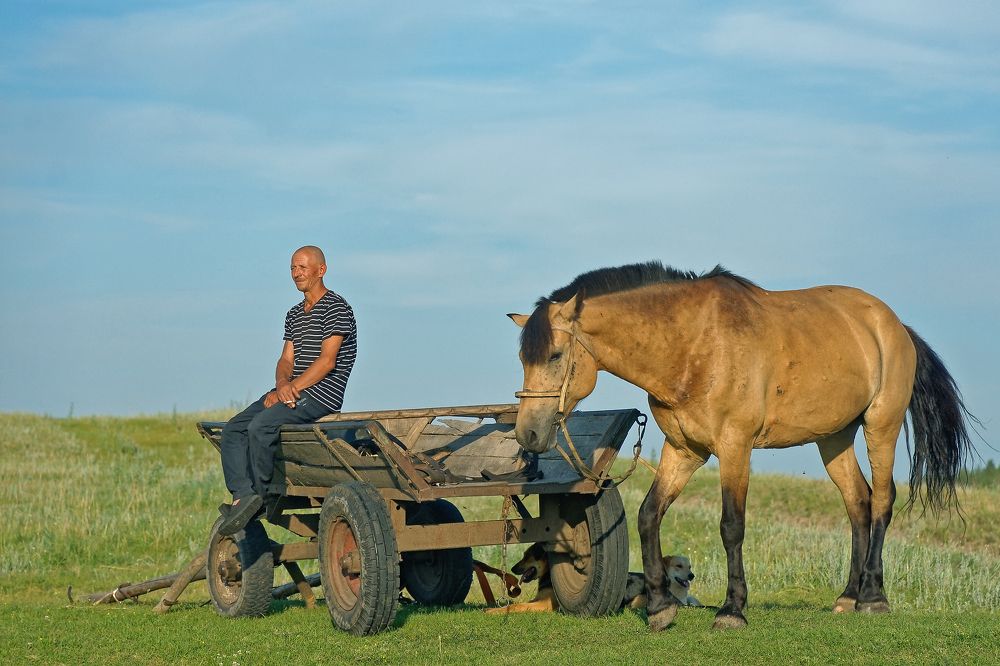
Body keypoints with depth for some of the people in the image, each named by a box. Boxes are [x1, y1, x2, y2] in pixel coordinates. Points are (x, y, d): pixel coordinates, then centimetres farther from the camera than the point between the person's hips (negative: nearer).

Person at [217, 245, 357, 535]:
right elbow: (286, 359, 16)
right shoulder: (294, 315, 22)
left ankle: (263, 496, -14)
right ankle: (243, 495, -21)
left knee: (260, 427, -29)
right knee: (233, 429, -9)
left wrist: (292, 388, -17)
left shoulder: (337, 308, -6)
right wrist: (281, 386, -7)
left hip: (321, 394, -9)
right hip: (293, 390, 9)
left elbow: (327, 361, -13)